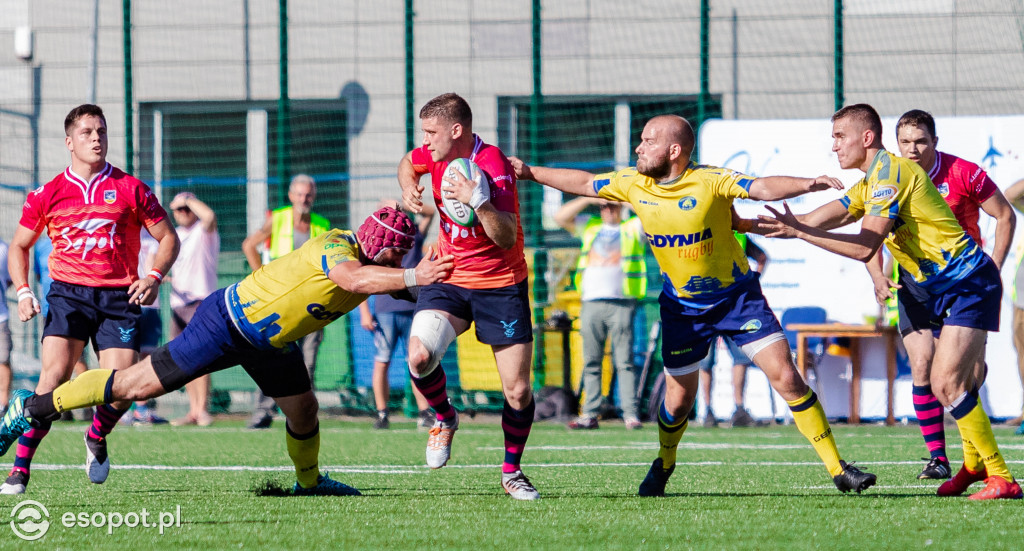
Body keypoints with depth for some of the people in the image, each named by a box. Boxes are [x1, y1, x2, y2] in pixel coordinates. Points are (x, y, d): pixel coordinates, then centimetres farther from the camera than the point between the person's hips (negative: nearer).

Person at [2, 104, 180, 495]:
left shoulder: (130, 189, 3)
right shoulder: (48, 194, 5)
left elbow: (168, 238, 10)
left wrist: (154, 277, -8)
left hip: (119, 297, 1)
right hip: (68, 292, -1)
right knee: (55, 374, -21)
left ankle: (96, 438, 25)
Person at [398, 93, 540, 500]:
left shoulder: (493, 167, -22)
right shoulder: (435, 154, -4)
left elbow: (507, 238, -30)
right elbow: (408, 164, 22)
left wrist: (478, 201, -44)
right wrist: (409, 188, 1)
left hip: (501, 285, -4)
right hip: (449, 279, 4)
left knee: (518, 392, -5)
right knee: (420, 355, -23)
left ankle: (512, 472, 18)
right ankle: (444, 418, 7)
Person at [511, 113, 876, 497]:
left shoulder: (710, 181, -19)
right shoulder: (633, 185, -5)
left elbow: (762, 188, -32)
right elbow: (584, 183, 10)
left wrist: (807, 184, -50)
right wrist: (531, 173, 16)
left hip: (737, 296, -3)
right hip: (681, 305, 3)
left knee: (785, 376, -12)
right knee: (678, 396, 6)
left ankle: (837, 468, -8)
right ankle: (663, 466, 36)